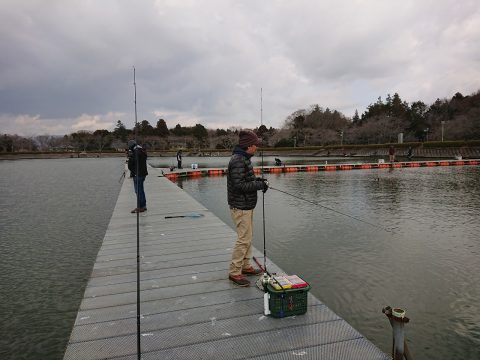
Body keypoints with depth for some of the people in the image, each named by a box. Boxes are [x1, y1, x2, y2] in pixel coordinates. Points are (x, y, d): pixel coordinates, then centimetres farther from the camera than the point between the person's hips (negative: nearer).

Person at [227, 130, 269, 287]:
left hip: (247, 205, 11)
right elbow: (239, 185, -26)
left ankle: (245, 266, 31)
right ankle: (234, 272, 5)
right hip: (240, 207, -11)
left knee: (248, 236, 18)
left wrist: (257, 180, 7)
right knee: (244, 239, -6)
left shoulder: (244, 158, 12)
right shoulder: (238, 161, -22)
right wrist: (259, 185, -19)